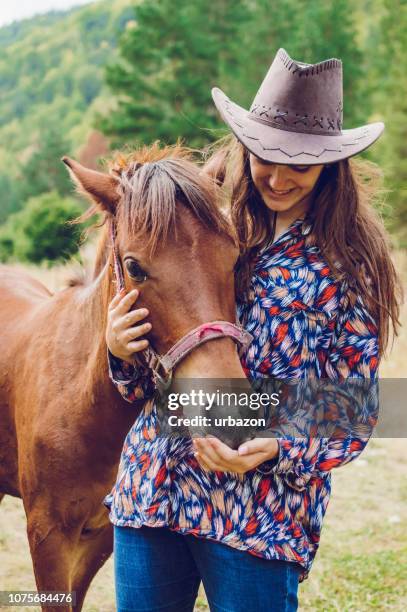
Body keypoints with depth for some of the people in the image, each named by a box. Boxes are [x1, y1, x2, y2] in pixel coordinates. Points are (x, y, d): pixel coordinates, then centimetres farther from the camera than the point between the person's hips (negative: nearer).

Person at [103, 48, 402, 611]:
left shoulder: (349, 264, -2)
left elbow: (354, 417, -2)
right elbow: (144, 385, 11)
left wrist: (275, 451, -19)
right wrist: (121, 352, -12)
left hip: (263, 511, -2)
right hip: (151, 487, 3)